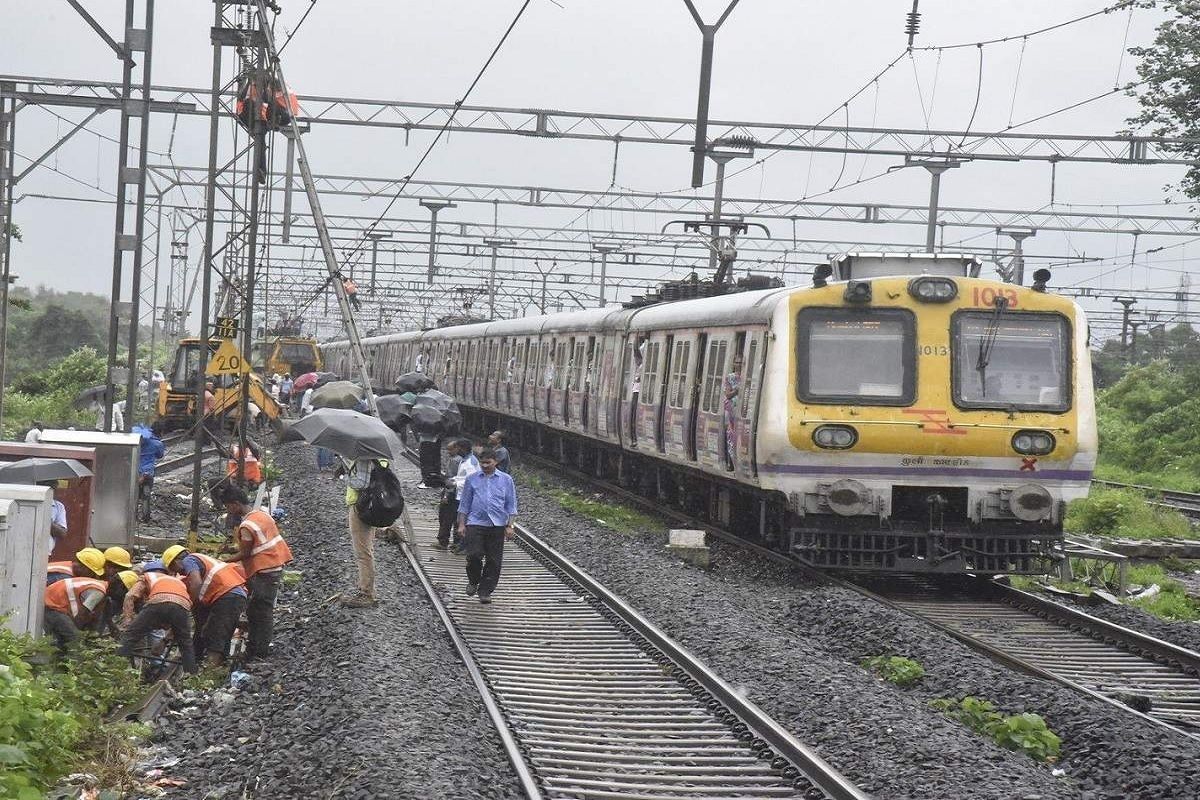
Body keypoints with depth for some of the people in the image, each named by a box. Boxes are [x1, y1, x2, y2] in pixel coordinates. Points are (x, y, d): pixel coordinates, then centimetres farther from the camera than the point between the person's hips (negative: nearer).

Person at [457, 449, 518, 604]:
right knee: (474, 555, -13)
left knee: (493, 560, 0)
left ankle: (485, 591, 10)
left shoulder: (506, 479, 8)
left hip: (497, 524, 1)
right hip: (475, 523, -1)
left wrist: (509, 526, 2)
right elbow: (464, 503, 12)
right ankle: (473, 582, 14)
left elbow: (511, 504, 9)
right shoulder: (472, 479, 9)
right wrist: (461, 524, 5)